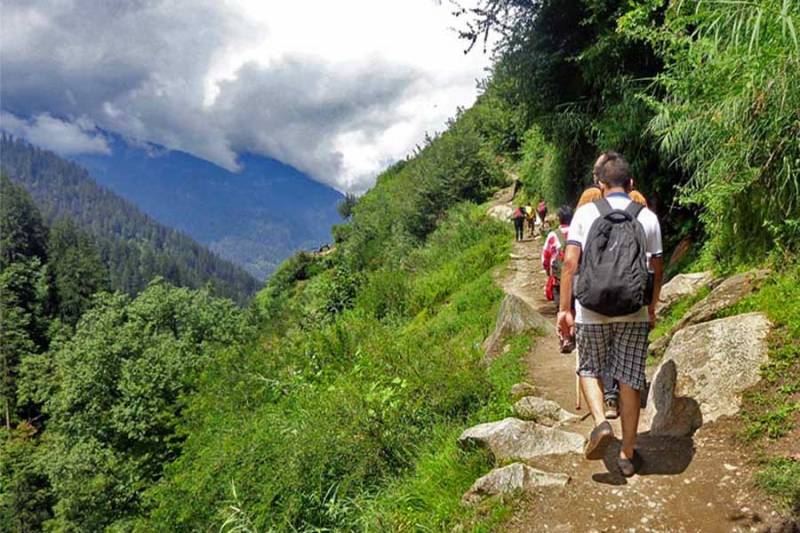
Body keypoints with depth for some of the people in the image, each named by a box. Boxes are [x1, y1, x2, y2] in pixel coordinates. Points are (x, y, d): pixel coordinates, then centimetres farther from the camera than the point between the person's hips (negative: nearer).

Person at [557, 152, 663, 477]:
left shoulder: (585, 213, -2)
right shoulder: (648, 217, 3)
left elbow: (570, 261, -8)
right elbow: (657, 268, 7)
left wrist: (565, 309, -3)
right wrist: (653, 308, 20)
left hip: (591, 311, -1)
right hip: (634, 313, 1)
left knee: (589, 369, 19)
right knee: (630, 379, 10)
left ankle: (601, 422, -5)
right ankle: (628, 454, 18)